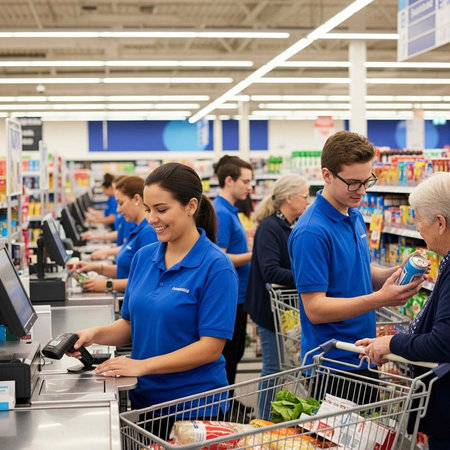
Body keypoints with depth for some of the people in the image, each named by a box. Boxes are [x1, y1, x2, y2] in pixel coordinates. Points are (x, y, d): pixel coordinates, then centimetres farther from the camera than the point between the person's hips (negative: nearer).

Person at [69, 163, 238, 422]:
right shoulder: (143, 257, 4)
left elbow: (211, 347, -18)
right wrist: (96, 334, -9)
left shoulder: (216, 266, -15)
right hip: (143, 399, 6)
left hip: (194, 407, -5)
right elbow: (131, 324, 11)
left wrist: (142, 365, -23)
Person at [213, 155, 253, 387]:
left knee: (234, 355, 18)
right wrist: (254, 255, -17)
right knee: (227, 357, 0)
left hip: (237, 296, 10)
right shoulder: (221, 213, -18)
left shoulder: (230, 211, 13)